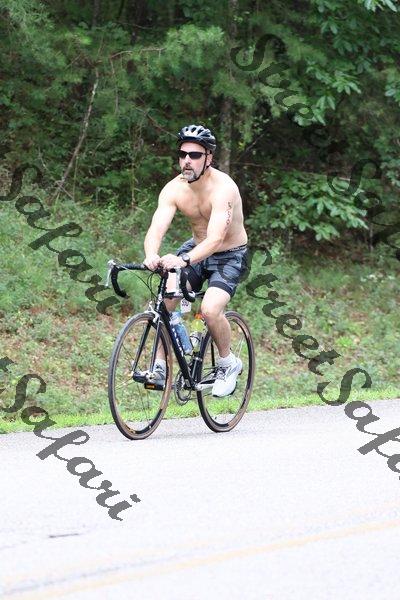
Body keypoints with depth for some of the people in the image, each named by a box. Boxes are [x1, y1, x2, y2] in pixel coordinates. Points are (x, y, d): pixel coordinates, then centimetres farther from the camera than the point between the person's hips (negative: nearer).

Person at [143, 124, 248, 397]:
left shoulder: (223, 188, -29)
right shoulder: (174, 189, -14)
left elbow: (216, 237, -41)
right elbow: (156, 229, -26)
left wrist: (184, 260, -58)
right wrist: (152, 256, -50)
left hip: (230, 255, -5)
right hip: (196, 249, 5)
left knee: (210, 308, -27)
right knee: (165, 297, -19)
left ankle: (228, 364, 0)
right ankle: (160, 366, -6)